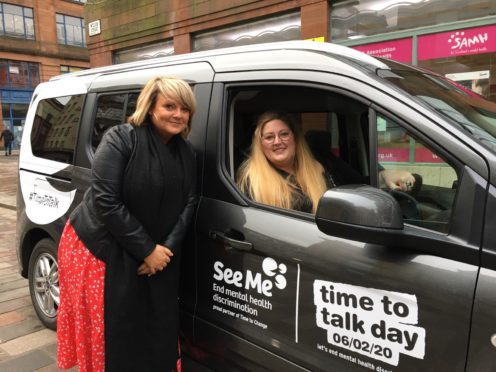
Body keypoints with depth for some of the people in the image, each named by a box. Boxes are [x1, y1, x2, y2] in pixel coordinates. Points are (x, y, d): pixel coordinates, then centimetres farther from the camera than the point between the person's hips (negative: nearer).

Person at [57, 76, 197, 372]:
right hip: (99, 247, -5)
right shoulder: (121, 139, -17)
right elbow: (105, 201, -22)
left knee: (157, 326, 13)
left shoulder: (186, 153, 2)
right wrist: (147, 249, -19)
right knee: (112, 332, 6)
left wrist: (167, 247, -12)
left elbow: (189, 203, 2)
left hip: (157, 253, 5)